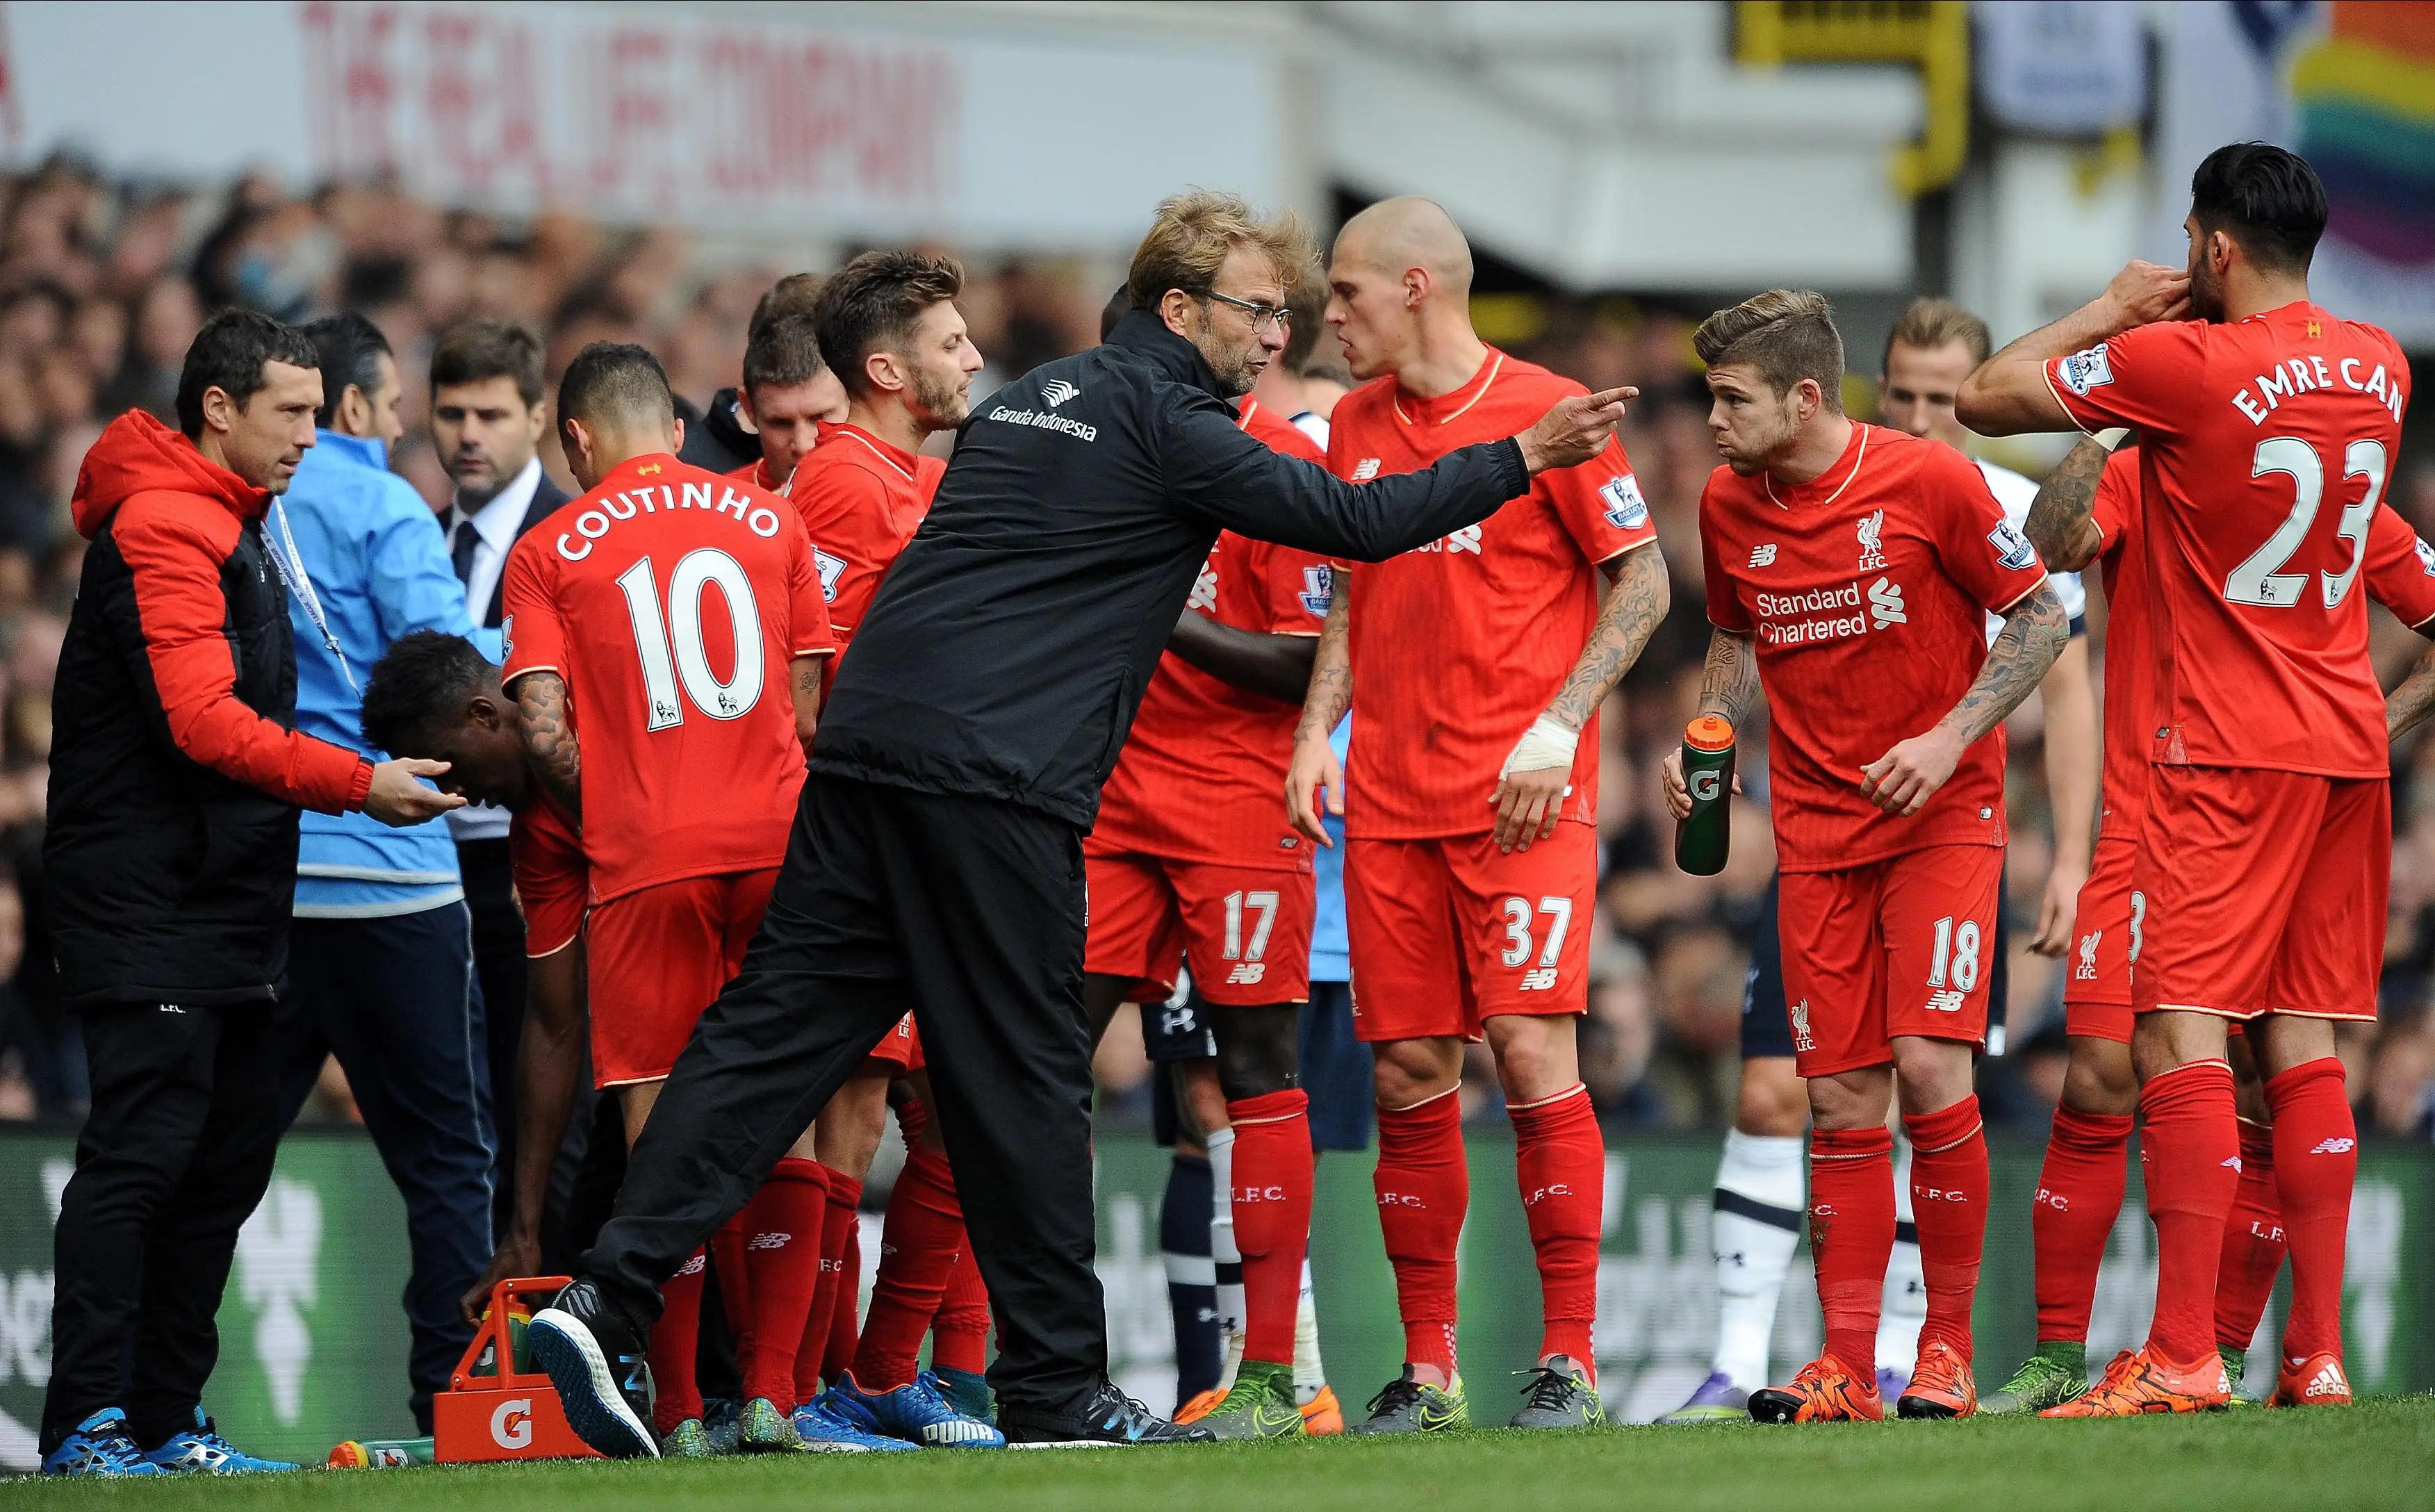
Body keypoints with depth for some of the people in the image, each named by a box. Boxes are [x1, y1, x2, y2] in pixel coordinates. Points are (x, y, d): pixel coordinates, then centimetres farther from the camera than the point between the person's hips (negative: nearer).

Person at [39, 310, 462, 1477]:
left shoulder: (235, 528, 21)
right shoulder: (166, 527, -13)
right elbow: (205, 722, -21)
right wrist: (360, 784, -21)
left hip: (225, 899, 10)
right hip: (146, 907, -10)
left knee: (227, 1159, 9)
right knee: (140, 1149, -13)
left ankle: (167, 1420, 14)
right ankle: (86, 1425, -14)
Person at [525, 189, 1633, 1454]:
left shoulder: (1030, 398, 22)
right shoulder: (1166, 424, -3)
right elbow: (1354, 521, -4)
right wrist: (1524, 457, 4)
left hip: (865, 740, 8)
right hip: (998, 784, -8)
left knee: (774, 1029, 2)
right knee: (1021, 1073, 0)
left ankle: (609, 1295, -8)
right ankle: (1055, 1388, 6)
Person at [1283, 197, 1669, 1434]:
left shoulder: (1547, 411, -5)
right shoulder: (1356, 426, 13)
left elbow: (1642, 580, -3)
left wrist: (1561, 726, -12)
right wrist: (1318, 728, 9)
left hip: (1521, 802, -5)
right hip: (1389, 805, 5)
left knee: (1529, 1048, -12)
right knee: (1409, 1076, 3)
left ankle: (1569, 1359, -7)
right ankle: (1426, 1368, 10)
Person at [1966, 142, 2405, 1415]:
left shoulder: (2183, 364, -14)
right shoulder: (2376, 366, 7)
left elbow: (1987, 397, -8)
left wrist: (2109, 311, 6)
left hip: (2226, 750, -7)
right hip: (2348, 739, 7)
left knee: (2180, 1034, -8)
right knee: (2302, 1043, 7)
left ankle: (2182, 1356, -17)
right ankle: (2318, 1351, 3)